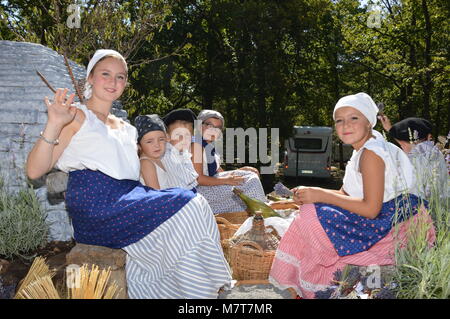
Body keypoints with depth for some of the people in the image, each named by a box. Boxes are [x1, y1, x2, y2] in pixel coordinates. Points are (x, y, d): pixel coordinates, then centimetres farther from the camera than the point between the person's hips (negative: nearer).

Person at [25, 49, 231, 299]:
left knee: (194, 203, -19)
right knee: (187, 205, -23)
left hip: (129, 198, 7)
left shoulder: (126, 128, 26)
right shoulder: (77, 117, 5)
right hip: (95, 205, -7)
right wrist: (53, 126, -18)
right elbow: (34, 171, -5)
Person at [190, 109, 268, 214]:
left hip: (211, 184, 10)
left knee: (250, 175, 6)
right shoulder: (196, 144, -14)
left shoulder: (209, 146, 16)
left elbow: (220, 173, 16)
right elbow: (198, 178, -21)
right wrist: (225, 180, -20)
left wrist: (241, 170, 3)